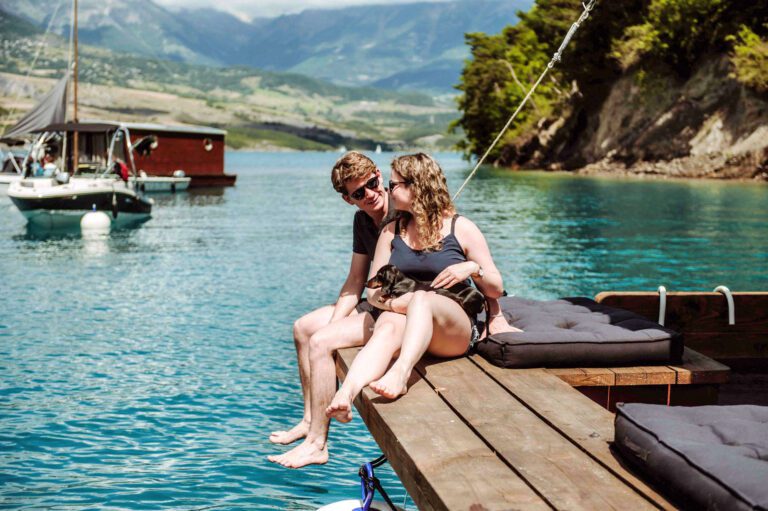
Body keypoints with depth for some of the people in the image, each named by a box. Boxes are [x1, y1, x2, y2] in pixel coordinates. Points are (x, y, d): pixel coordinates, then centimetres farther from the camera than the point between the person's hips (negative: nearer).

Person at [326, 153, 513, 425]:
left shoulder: (461, 229, 8)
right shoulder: (392, 232, 17)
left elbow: (495, 289, 10)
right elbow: (373, 291, 12)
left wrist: (473, 268, -11)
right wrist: (393, 302, -11)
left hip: (456, 332, -2)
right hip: (403, 318, 2)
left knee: (422, 298, -36)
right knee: (387, 328, -35)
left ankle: (400, 373, -58)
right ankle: (345, 394, -60)